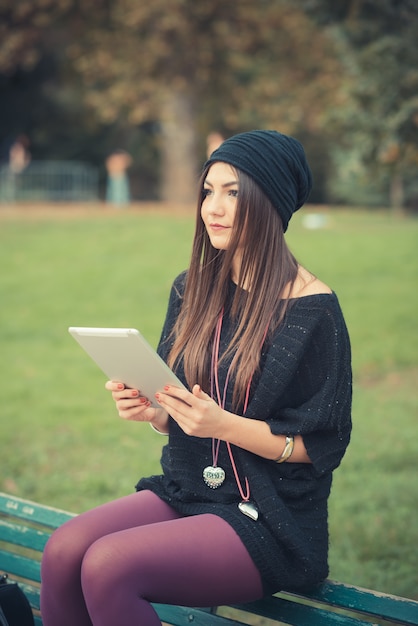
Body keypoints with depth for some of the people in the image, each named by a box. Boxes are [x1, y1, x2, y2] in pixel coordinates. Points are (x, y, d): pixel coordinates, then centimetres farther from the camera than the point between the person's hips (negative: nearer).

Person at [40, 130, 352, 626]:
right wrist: (148, 410, -8)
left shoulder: (313, 309, -11)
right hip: (185, 492, 6)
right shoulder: (193, 290, 8)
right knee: (64, 548, -19)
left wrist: (223, 424, -22)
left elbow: (324, 445, -10)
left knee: (108, 564, -26)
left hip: (270, 520, -6)